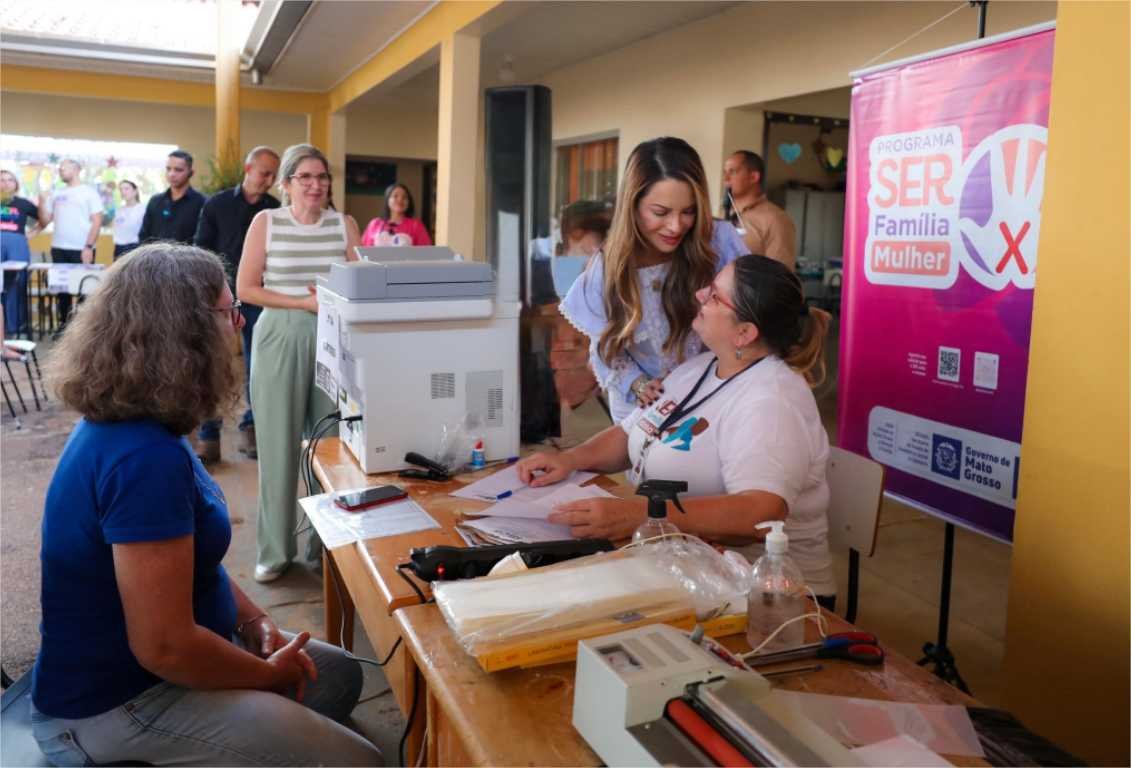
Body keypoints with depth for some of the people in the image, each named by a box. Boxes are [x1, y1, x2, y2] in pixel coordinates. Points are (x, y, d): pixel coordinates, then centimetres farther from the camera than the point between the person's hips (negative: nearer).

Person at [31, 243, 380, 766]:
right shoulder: (144, 456, -31)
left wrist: (254, 621, 1)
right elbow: (166, 647, -30)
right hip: (113, 703, -10)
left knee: (340, 675, 17)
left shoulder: (124, 422, 2)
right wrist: (271, 676, -13)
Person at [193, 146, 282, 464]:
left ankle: (250, 429, 20)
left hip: (258, 299, 1)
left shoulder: (275, 210, 1)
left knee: (257, 368, 7)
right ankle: (208, 437, 8)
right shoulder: (217, 204, 1)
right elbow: (201, 249, 4)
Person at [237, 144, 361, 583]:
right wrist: (303, 303, -12)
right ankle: (275, 550, 13)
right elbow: (245, 288, -2)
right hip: (280, 338, -1)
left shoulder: (345, 225, 8)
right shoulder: (266, 222, 2)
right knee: (278, 446, 1)